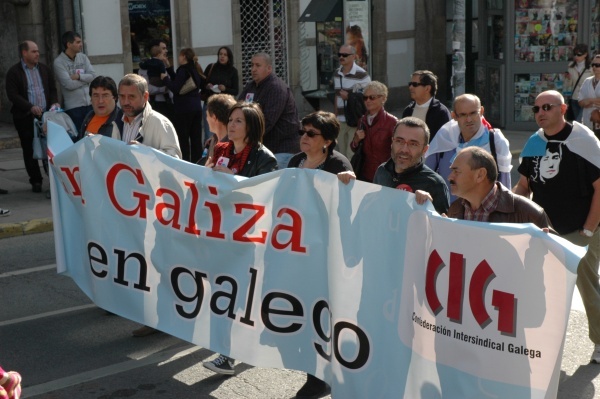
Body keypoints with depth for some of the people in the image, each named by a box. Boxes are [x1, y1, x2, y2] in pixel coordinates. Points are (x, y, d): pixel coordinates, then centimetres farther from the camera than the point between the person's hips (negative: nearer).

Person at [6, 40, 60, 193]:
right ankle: (36, 181, 12)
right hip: (25, 118, -3)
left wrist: (54, 102, -4)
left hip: (46, 115, 3)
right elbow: (13, 95, -10)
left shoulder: (44, 69, 13)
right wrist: (31, 107, -20)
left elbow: (52, 89, 16)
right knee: (29, 150, 3)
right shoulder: (14, 72, -3)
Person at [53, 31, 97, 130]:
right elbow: (69, 84, -16)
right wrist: (86, 78, -4)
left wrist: (79, 76, -15)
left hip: (90, 103, 5)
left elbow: (93, 76, 0)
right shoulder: (59, 62, -8)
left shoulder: (83, 57, 8)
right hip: (73, 107, -4)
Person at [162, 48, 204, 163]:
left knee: (183, 138, -4)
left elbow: (175, 88, -17)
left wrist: (165, 78, -3)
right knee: (196, 138, 8)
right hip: (196, 107, 8)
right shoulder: (195, 70, 13)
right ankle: (197, 163, 11)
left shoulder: (183, 70, -11)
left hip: (184, 109, -8)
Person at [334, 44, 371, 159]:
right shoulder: (336, 74, 12)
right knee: (341, 154, 12)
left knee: (352, 155, -9)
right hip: (340, 121, 7)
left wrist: (349, 97, -18)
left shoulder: (362, 75, -11)